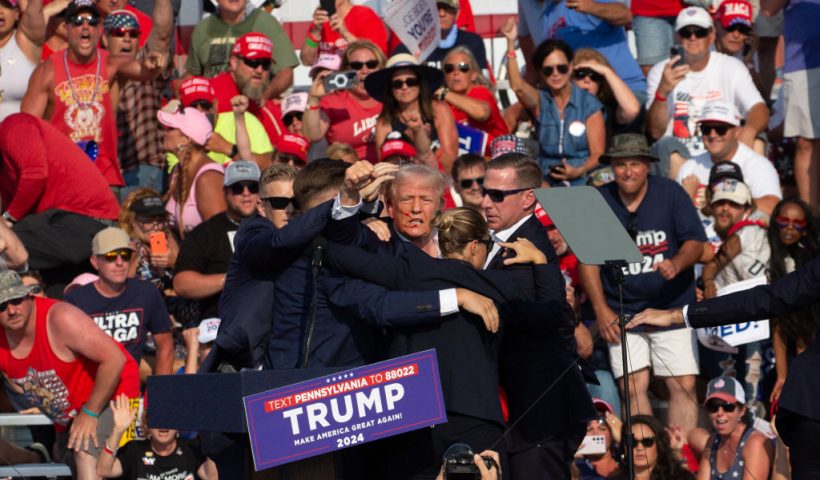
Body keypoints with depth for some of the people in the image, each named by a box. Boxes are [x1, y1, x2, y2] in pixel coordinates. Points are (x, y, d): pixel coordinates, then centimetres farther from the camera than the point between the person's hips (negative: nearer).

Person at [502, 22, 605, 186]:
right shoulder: (540, 102, 8)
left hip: (582, 180, -2)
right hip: (547, 182, 2)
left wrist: (578, 171, -21)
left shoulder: (589, 104, 2)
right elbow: (517, 86, -14)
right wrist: (511, 43, -25)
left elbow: (597, 153, 0)